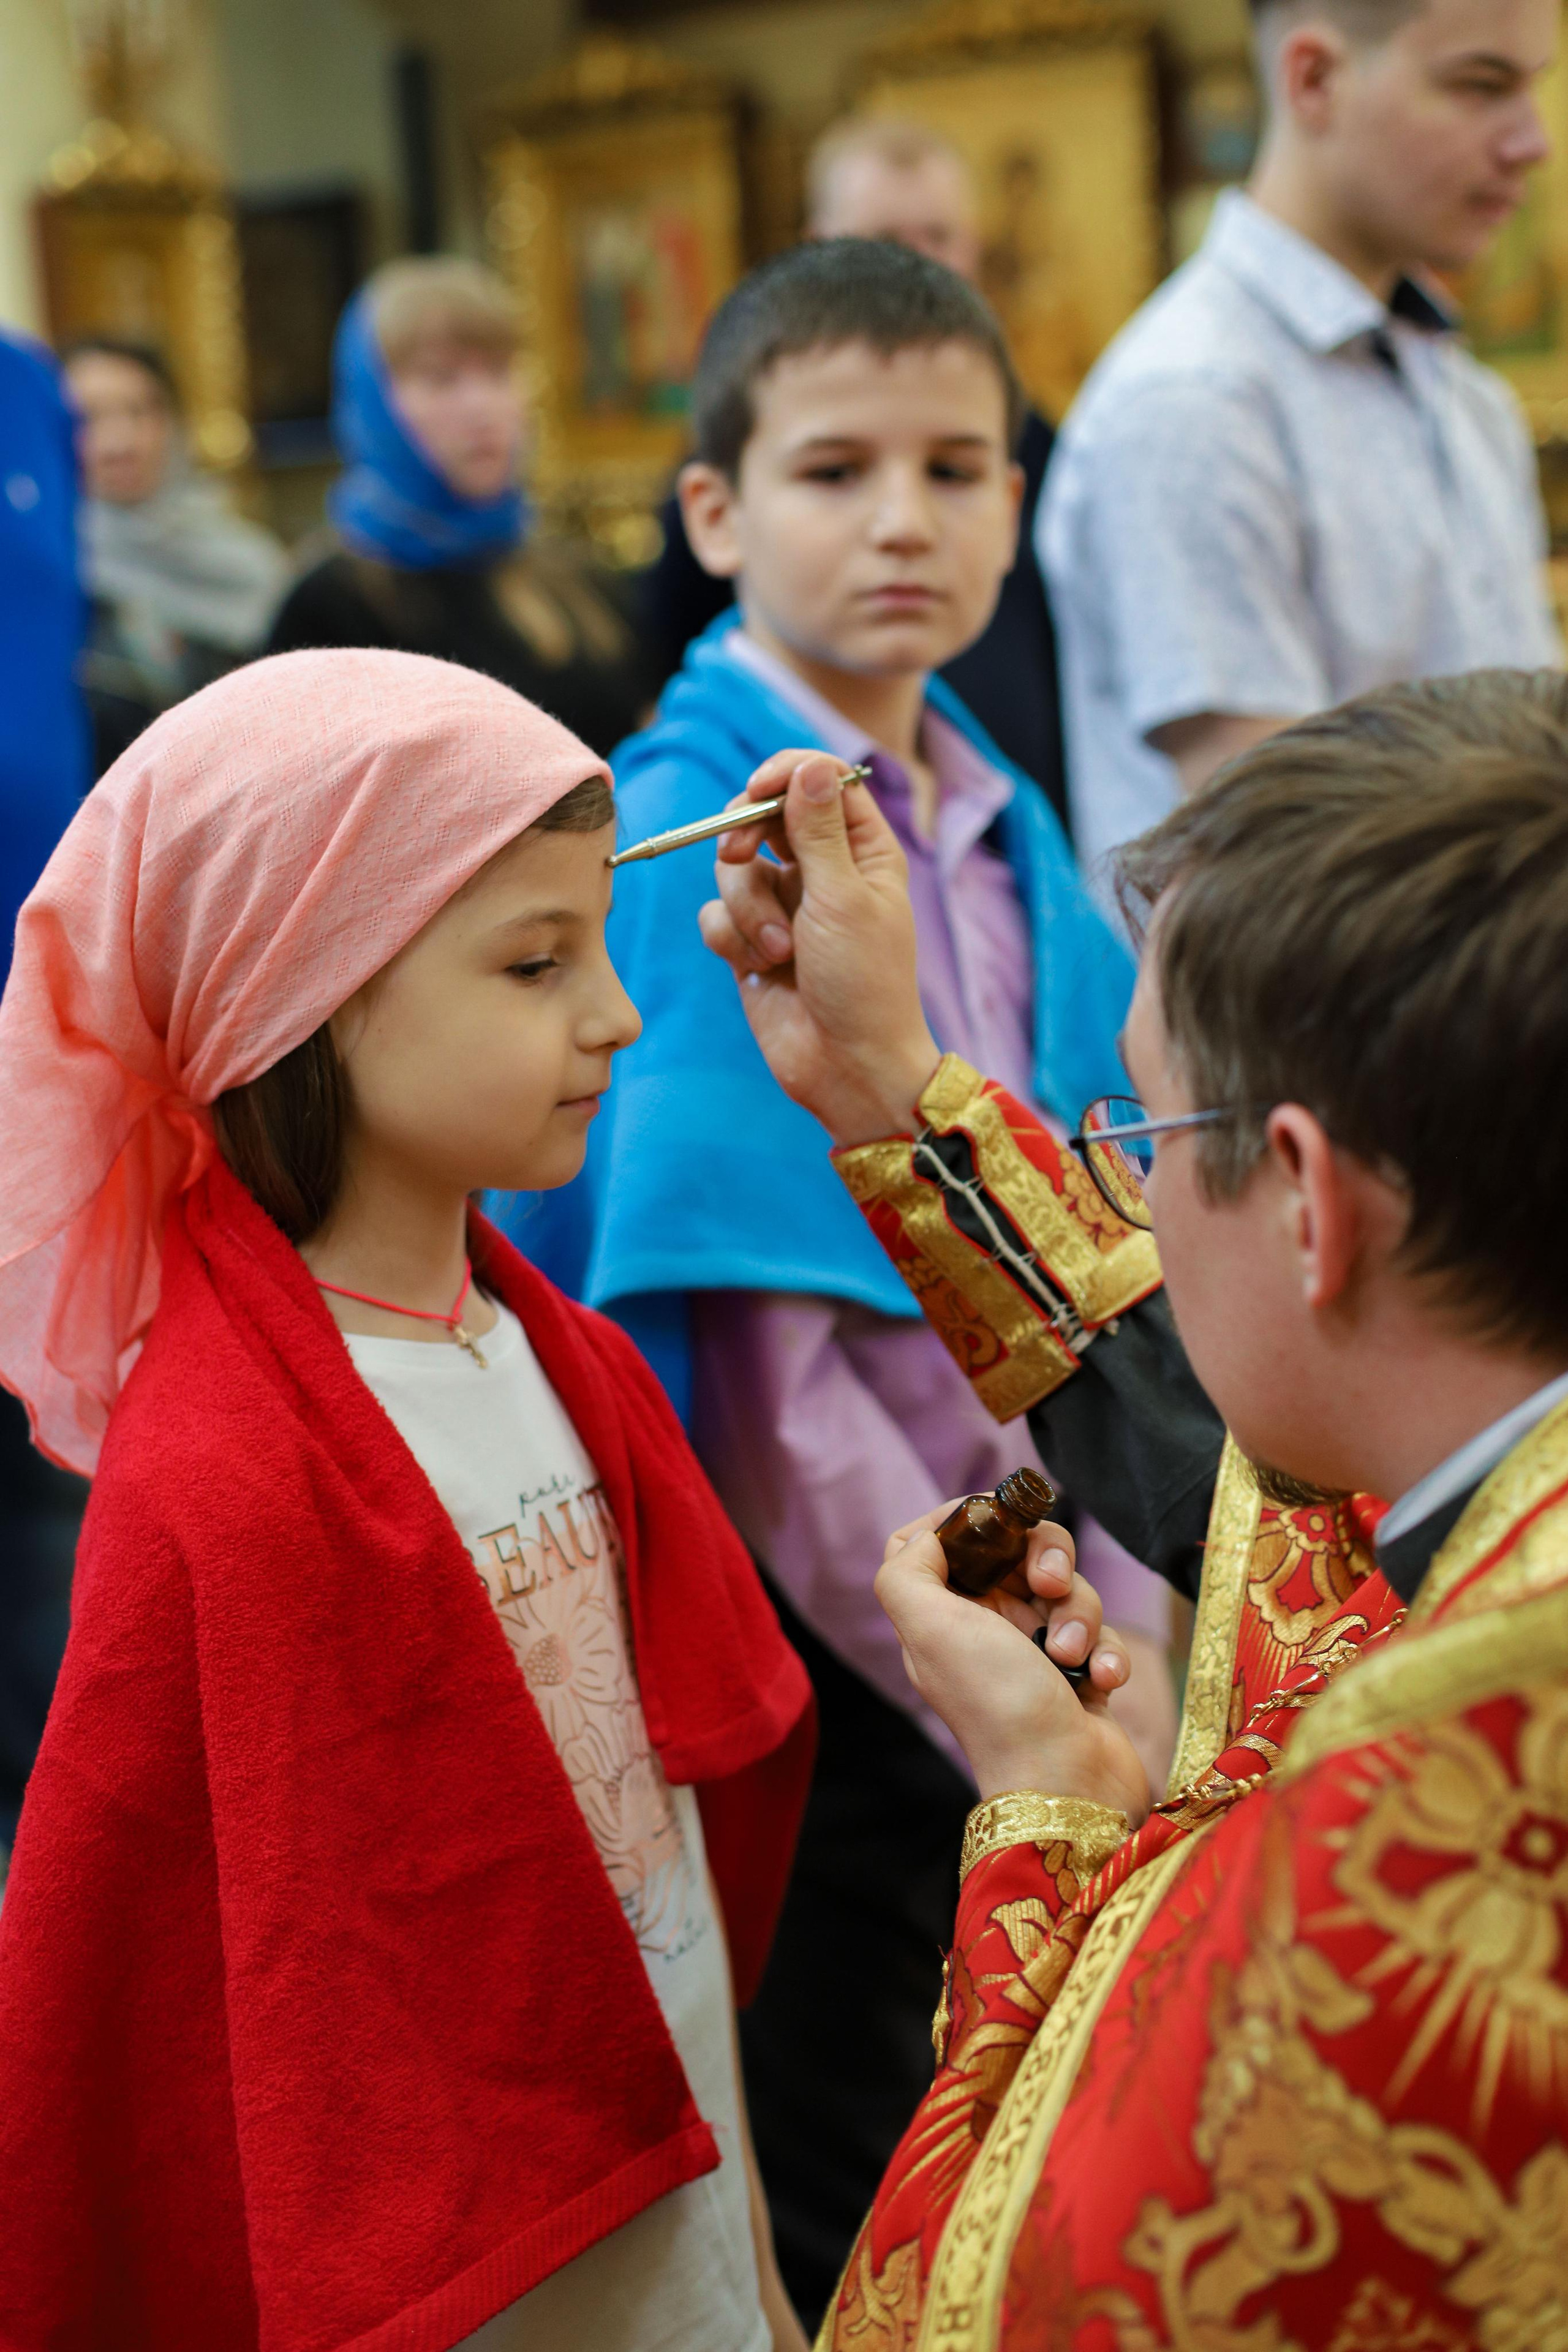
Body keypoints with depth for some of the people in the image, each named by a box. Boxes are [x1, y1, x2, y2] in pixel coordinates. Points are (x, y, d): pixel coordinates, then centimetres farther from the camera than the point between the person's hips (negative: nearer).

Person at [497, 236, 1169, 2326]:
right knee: (824, 2195, 10)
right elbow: (765, 1385, -22)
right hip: (791, 1628, -6)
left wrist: (1107, 1614, 2)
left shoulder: (1000, 827, 5)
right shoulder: (703, 843, -17)